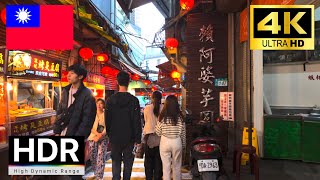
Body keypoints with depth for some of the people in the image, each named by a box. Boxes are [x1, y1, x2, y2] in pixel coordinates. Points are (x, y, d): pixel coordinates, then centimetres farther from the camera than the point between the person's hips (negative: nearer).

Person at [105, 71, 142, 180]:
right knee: (128, 164, 10)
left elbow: (107, 120, 4)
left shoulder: (110, 100, -2)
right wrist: (137, 139, -2)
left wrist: (109, 134, 15)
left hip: (115, 138, 2)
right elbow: (137, 122, -9)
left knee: (116, 163, 12)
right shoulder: (134, 100, -10)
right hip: (129, 138, -2)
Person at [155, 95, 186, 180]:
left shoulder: (162, 116, -9)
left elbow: (158, 132, -3)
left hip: (165, 142, -1)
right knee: (177, 166, 16)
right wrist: (183, 144, 13)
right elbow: (183, 132, 0)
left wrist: (156, 125, 16)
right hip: (177, 142, 1)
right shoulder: (180, 116, -6)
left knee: (166, 166, 9)